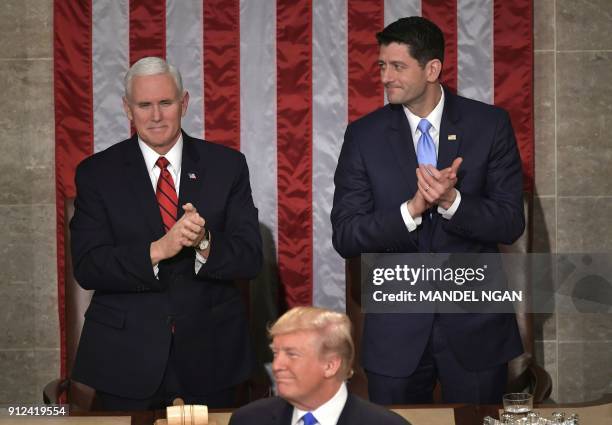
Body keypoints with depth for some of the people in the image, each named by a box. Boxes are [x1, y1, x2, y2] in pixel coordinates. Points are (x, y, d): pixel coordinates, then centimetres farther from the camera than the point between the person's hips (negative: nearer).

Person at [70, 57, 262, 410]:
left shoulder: (227, 165, 2)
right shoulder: (97, 173, 0)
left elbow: (250, 258, -4)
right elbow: (86, 267, -9)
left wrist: (204, 243, -25)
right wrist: (157, 250, -25)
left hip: (210, 354, 1)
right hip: (127, 358, -1)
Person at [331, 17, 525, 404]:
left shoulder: (490, 125, -3)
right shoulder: (364, 136, -1)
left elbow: (512, 223, -7)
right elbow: (345, 236, -6)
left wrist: (451, 201, -25)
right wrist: (412, 208, -23)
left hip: (475, 326, 0)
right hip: (396, 329, 0)